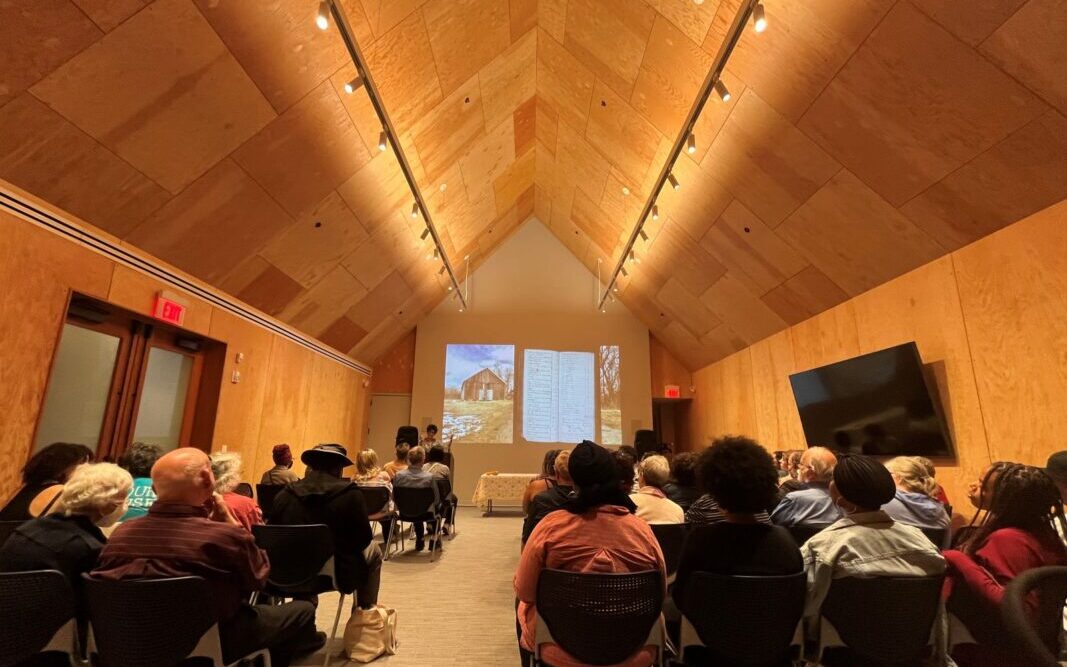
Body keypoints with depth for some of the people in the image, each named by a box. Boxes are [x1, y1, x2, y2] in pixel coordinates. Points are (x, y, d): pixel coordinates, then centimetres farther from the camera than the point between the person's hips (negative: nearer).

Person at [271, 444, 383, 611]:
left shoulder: (283, 495, -6)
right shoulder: (350, 494, -15)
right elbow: (364, 539, -8)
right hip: (338, 575, -4)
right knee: (373, 550, 25)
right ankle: (365, 611, 33)